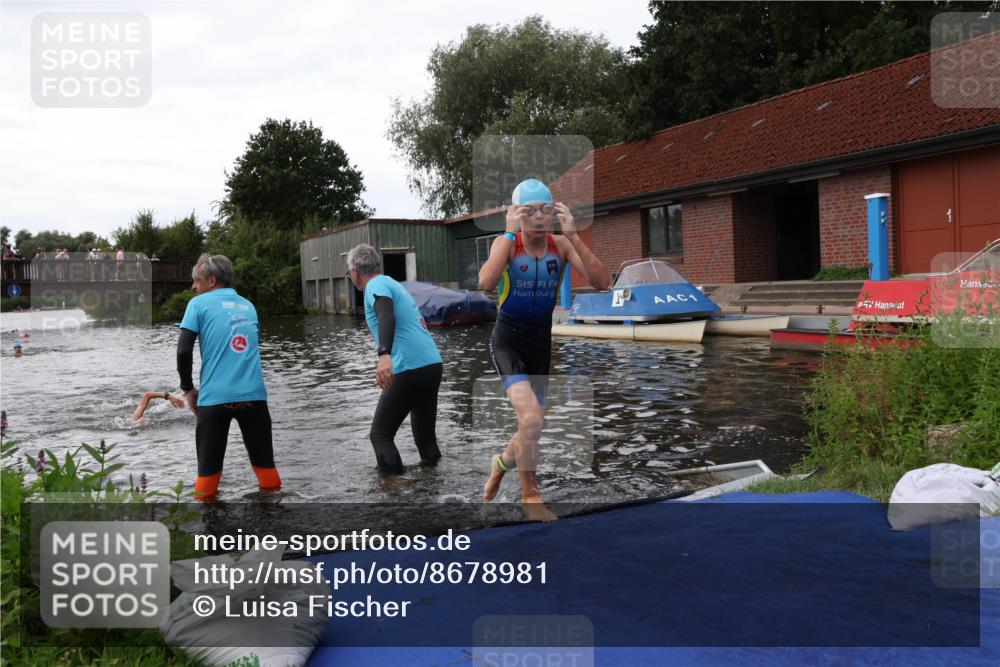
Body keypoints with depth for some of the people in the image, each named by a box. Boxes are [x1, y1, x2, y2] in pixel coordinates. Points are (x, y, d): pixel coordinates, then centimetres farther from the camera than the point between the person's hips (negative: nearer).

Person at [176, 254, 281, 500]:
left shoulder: (199, 304, 3)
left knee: (208, 466, 7)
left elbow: (184, 351, -5)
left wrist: (188, 388, 7)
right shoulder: (248, 306, 17)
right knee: (263, 459, 13)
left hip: (215, 397, -3)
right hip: (253, 394, 4)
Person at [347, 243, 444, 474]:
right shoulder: (394, 284, 23)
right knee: (425, 435, 15)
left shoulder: (376, 285, -4)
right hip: (434, 365, 9)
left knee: (380, 435, 2)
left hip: (410, 370, -8)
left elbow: (387, 317, -24)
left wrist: (384, 355, -39)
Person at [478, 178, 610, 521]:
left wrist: (573, 235, -28)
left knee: (533, 428, 13)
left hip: (541, 342, 4)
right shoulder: (506, 243, -14)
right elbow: (486, 283, -34)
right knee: (532, 419, -23)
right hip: (507, 341, -4)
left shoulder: (561, 245, -8)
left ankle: (501, 462, 46)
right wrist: (510, 233, -31)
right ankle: (530, 495, -1)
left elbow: (601, 282, -22)